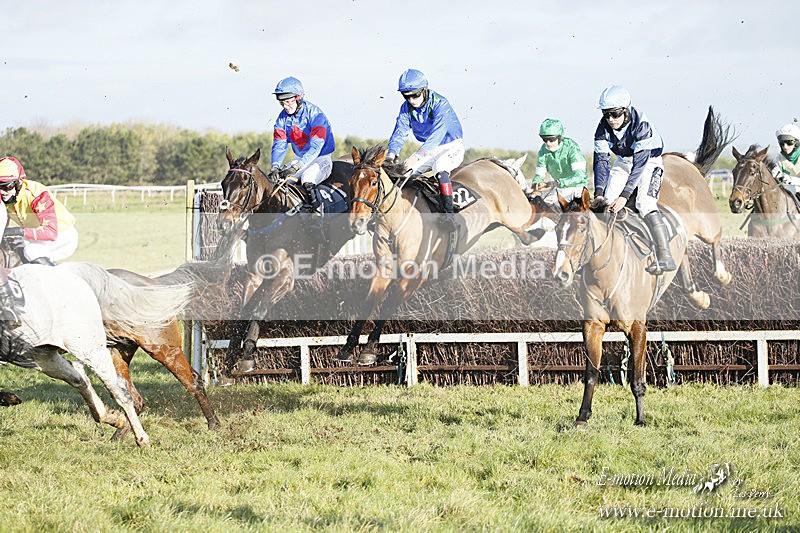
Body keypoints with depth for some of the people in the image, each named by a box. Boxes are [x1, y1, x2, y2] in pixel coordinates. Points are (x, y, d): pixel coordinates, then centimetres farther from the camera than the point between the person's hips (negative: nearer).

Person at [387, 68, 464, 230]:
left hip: (452, 147, -7)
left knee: (440, 165, -37)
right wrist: (391, 154, -33)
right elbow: (400, 132, -12)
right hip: (429, 149, 7)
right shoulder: (406, 108, -6)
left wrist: (417, 156, -51)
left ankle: (448, 212, -44)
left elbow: (437, 134, -38)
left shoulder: (440, 104, -25)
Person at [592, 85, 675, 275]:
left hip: (649, 160, -5)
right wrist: (599, 193, -32)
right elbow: (601, 159, -19)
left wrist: (624, 196, -38)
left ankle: (665, 257, -30)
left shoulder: (641, 125, -32)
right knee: (606, 202, -12)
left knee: (645, 203, -25)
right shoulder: (604, 127, -18)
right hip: (624, 161, 5)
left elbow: (640, 163, -34)